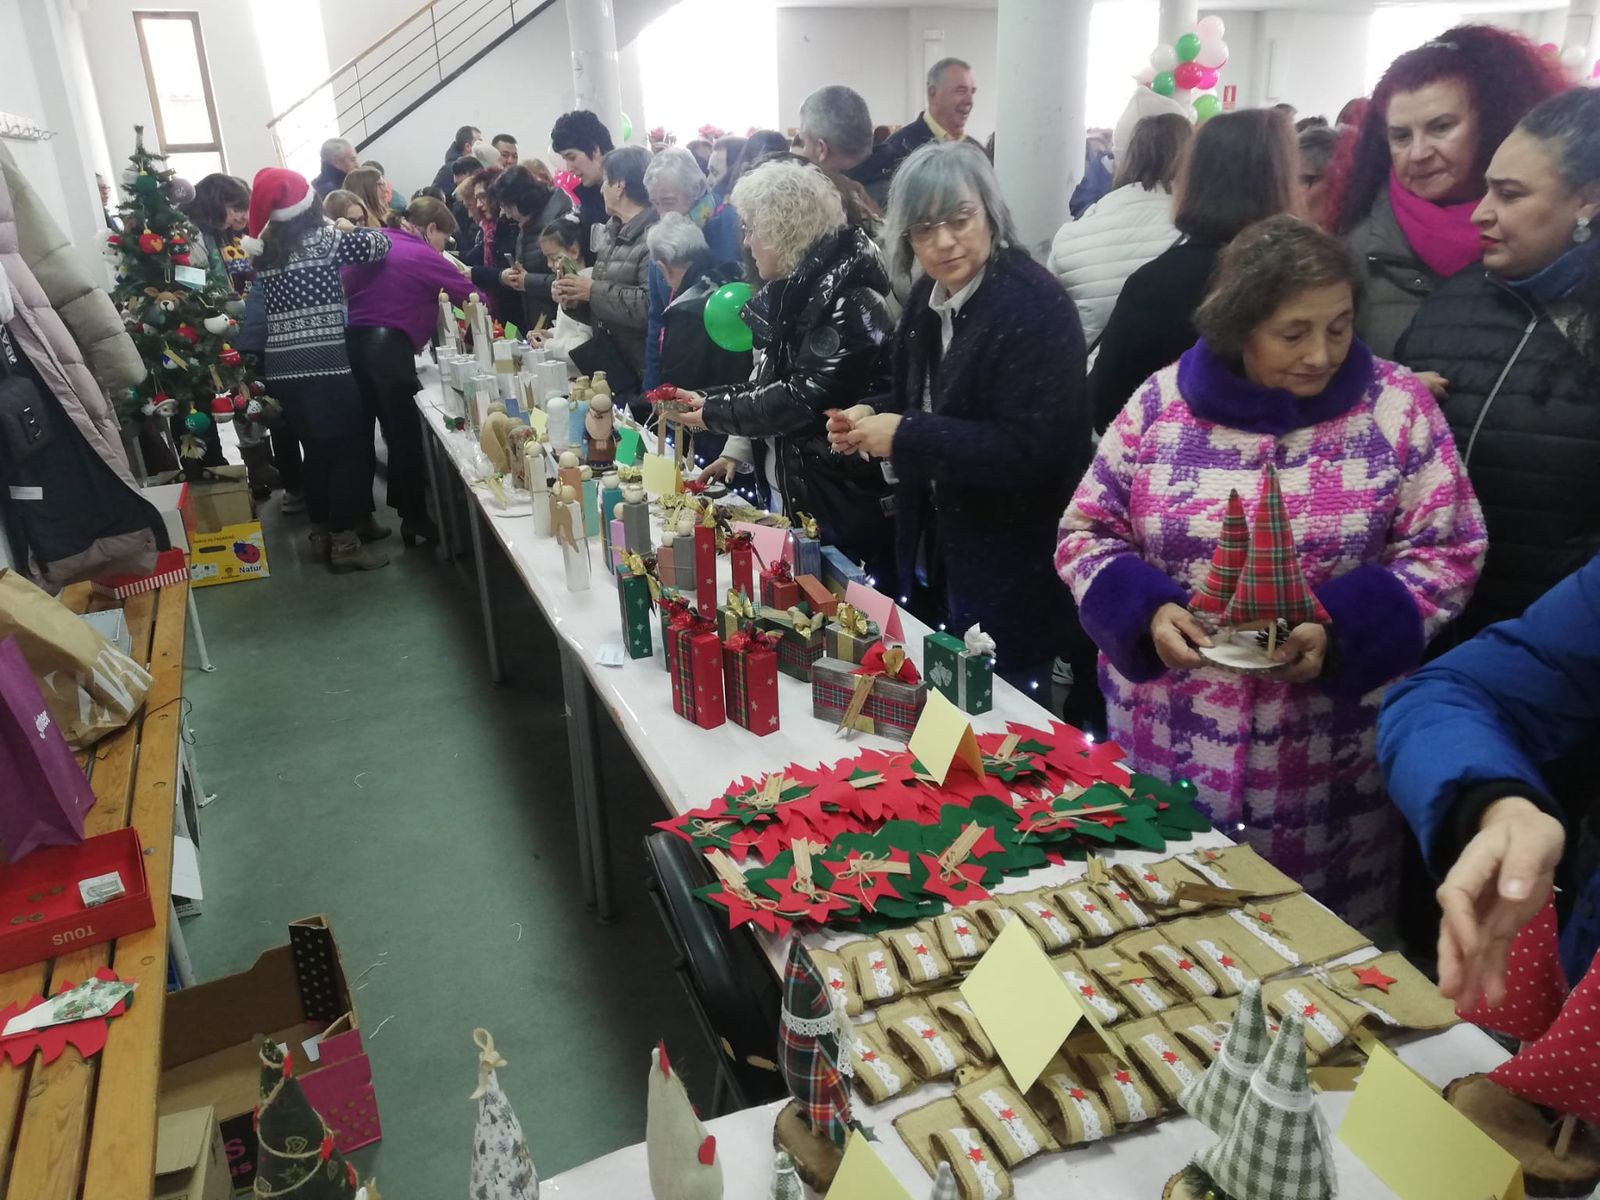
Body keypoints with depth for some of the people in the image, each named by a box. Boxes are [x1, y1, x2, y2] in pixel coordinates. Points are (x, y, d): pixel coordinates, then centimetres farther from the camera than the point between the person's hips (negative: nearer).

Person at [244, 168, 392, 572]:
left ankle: (322, 532, 25)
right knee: (350, 449, 1)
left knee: (316, 450, 16)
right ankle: (344, 541, 1)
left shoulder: (263, 252, 10)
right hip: (327, 364, -6)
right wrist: (346, 230, 19)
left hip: (282, 368, 6)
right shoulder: (325, 241, -7)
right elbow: (380, 243, -2)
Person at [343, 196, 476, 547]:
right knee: (407, 434, 0)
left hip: (353, 341, 7)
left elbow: (343, 286, 24)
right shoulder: (424, 256, -2)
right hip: (389, 345, -7)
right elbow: (473, 298, 0)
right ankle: (415, 518, 4)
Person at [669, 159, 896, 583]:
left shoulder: (848, 297, -19)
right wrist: (737, 450, 5)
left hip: (846, 503, -8)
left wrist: (713, 412, -15)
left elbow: (805, 398, -24)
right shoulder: (791, 288, 8)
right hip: (787, 492, 9)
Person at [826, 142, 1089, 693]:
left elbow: (1032, 449, -27)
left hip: (1012, 566, -8)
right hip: (936, 543, 8)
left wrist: (905, 436, -26)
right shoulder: (928, 296, 4)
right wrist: (871, 418, -5)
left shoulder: (1036, 307, -20)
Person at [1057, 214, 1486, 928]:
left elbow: (1448, 551, -1)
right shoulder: (1164, 401, -2)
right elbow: (1085, 533, 2)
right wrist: (1147, 609, -16)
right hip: (1167, 743, 1)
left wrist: (1342, 629, -18)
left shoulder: (1395, 406, -3)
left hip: (1328, 753, 0)